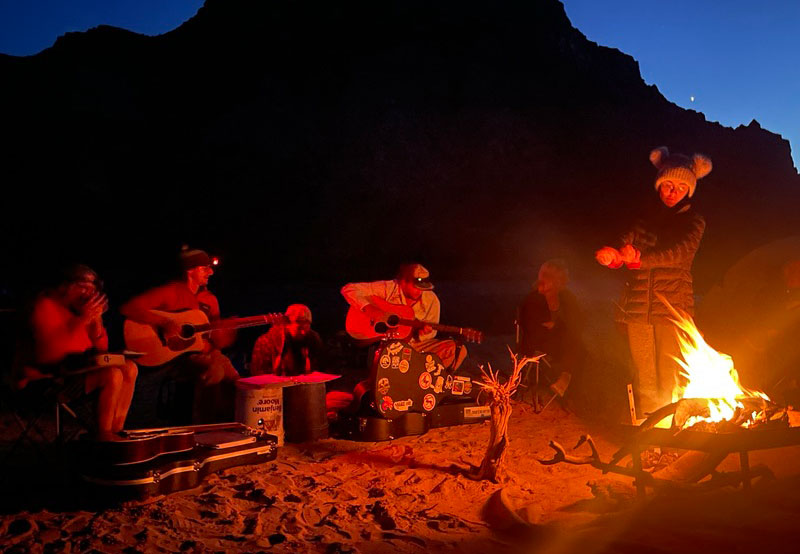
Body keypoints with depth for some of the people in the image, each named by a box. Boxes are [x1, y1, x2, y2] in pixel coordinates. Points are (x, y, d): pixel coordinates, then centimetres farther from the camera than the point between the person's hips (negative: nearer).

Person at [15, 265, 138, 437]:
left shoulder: (81, 307, 8)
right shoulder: (44, 307, -15)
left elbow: (101, 348, 9)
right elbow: (48, 353, -27)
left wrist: (96, 320, -10)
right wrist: (81, 321, -28)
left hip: (77, 367, 9)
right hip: (49, 376, -8)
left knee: (129, 368, -7)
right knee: (113, 375, -25)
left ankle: (116, 433, -7)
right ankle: (102, 438, -12)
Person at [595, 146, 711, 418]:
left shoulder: (693, 221, 7)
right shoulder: (644, 217, 13)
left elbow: (680, 252, -11)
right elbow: (624, 248, 4)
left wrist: (639, 258, -27)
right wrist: (611, 256, -22)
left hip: (673, 306, -2)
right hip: (637, 305, 2)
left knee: (670, 381, -5)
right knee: (643, 378, 5)